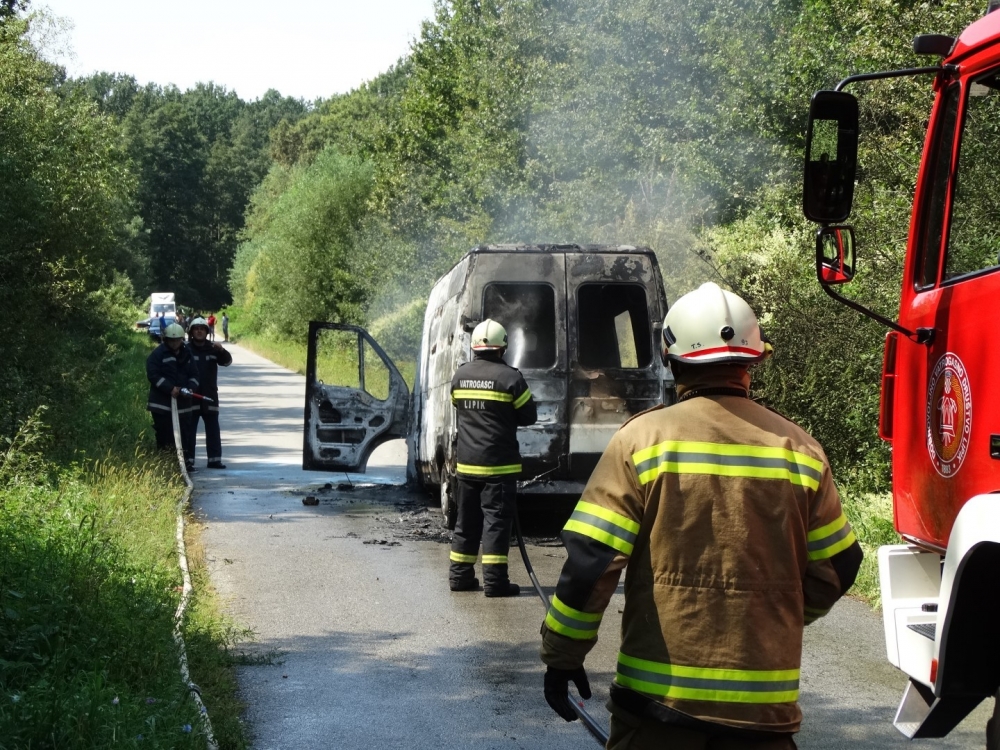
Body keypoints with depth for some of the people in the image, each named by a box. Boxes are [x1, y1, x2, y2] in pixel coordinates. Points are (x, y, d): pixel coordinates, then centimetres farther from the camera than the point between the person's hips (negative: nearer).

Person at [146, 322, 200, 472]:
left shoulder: (187, 355, 12)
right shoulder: (158, 354, -4)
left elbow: (194, 375, 13)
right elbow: (153, 375, -13)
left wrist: (191, 388, -9)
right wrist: (170, 389, -20)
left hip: (183, 402, 4)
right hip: (162, 402, -4)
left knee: (185, 434, 2)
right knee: (164, 436, -2)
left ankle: (188, 462, 7)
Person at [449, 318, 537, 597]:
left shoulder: (460, 375, 4)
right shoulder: (509, 377, -12)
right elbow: (529, 416, -4)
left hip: (466, 463, 5)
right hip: (498, 464, -5)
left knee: (467, 521, 15)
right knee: (496, 521, -4)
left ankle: (460, 575, 19)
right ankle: (494, 581, -7)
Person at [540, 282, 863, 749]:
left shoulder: (643, 439, -7)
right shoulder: (799, 448, 2)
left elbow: (590, 561, -11)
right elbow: (836, 567, 8)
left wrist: (562, 654, 0)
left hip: (659, 694, -2)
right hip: (765, 701, 2)